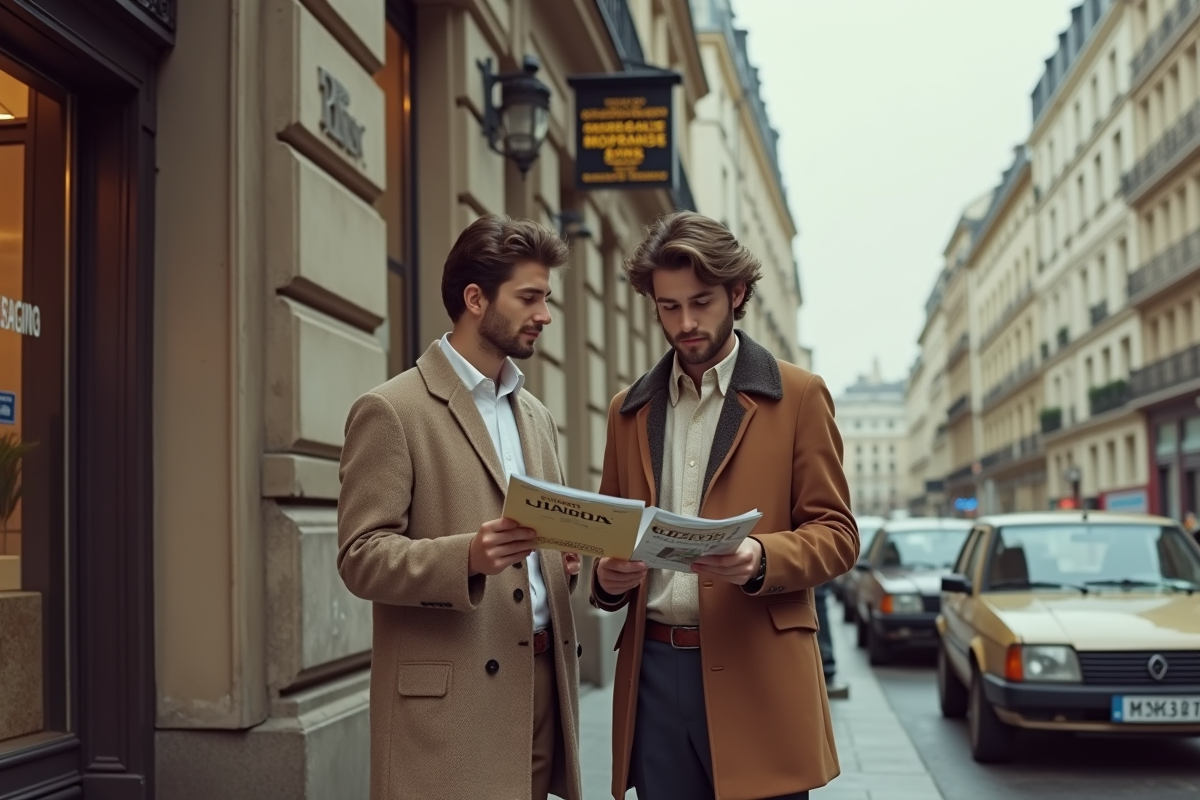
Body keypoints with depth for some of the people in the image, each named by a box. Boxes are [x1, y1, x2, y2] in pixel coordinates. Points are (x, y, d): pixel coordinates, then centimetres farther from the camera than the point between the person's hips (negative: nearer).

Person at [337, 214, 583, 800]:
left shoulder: (536, 416, 17)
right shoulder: (391, 411, -5)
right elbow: (361, 557, -11)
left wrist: (571, 558, -1)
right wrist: (467, 557, -27)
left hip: (541, 684, 7)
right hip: (449, 699, -6)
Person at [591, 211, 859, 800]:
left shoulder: (798, 397, 3)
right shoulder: (629, 411, 15)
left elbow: (836, 534, 1)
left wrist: (761, 558, -19)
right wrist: (607, 579, -3)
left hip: (755, 671, -3)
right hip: (653, 669, 3)